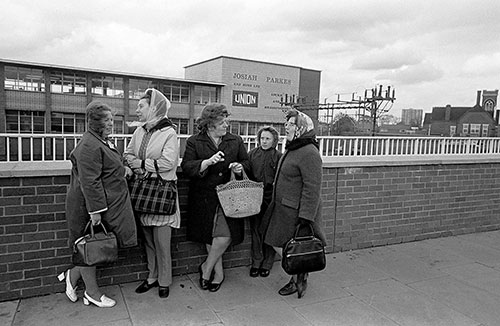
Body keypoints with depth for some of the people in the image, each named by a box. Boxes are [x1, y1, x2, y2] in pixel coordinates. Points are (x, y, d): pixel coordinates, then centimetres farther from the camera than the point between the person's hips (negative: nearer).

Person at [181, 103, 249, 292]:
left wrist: (240, 168, -8)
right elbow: (186, 167, -9)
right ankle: (218, 272, 28)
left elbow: (246, 162, 16)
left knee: (225, 236, -10)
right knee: (210, 237, 7)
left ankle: (206, 268, 14)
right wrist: (208, 162, -23)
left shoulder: (235, 141, 8)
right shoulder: (194, 142, 0)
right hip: (204, 198, -1)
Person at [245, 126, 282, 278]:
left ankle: (267, 264, 23)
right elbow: (246, 175, 6)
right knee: (255, 230, 10)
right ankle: (256, 262, 24)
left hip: (271, 199, -2)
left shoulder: (278, 156, -3)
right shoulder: (252, 154, 5)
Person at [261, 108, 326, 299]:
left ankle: (298, 280, 25)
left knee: (289, 250, 2)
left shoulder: (309, 153, -20)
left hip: (297, 211, -10)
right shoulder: (291, 149, 12)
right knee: (277, 244, 16)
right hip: (283, 208, 10)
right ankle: (297, 277, 32)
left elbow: (312, 189, -24)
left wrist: (305, 218, -26)